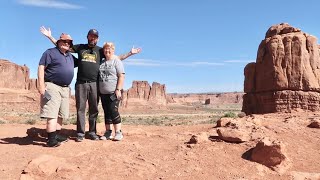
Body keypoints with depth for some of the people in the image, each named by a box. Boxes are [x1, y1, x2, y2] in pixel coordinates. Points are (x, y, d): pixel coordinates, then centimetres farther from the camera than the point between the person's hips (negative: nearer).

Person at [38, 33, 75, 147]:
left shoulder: (70, 56, 18)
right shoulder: (50, 52, -2)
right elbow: (41, 68, -9)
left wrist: (68, 87, 21)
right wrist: (41, 85, -18)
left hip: (65, 88, 8)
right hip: (52, 86, -8)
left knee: (61, 114, 11)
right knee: (52, 113, -11)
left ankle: (56, 135, 20)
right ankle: (51, 139, -10)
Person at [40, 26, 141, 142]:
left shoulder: (100, 50, 13)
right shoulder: (80, 47, 13)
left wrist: (130, 53, 8)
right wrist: (50, 36, 11)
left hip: (94, 84, 1)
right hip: (81, 83, 0)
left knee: (94, 109, 4)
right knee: (80, 108, 1)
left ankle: (92, 132, 12)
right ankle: (80, 133, 6)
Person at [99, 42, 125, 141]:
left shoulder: (116, 61, -2)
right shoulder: (102, 62, 15)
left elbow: (121, 76, -9)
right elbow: (99, 76, 21)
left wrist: (118, 89, -17)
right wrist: (99, 90, 14)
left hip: (113, 92, -6)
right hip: (103, 92, 6)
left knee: (113, 111, -10)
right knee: (106, 112, 9)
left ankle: (118, 132, 0)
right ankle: (108, 132, 16)